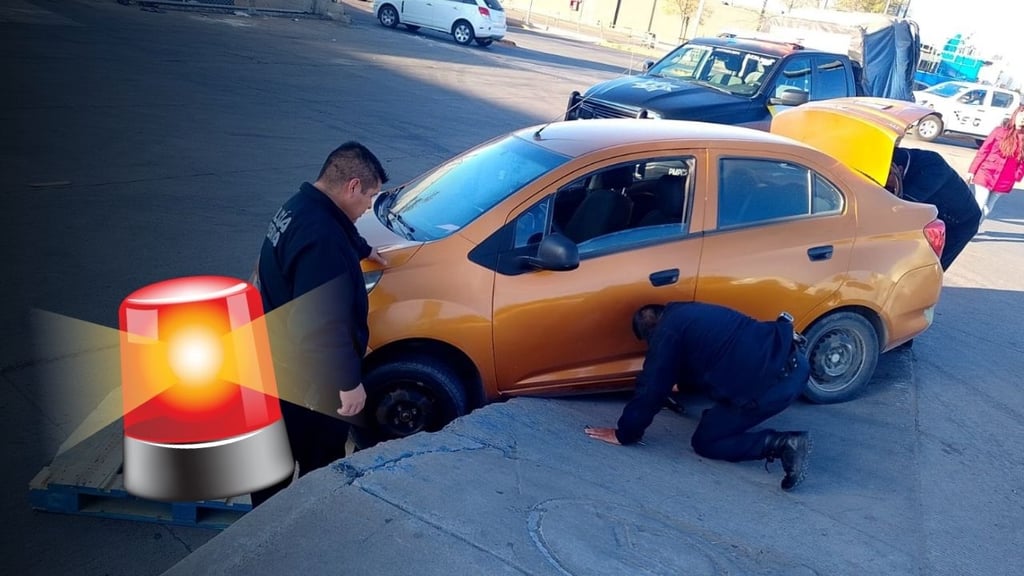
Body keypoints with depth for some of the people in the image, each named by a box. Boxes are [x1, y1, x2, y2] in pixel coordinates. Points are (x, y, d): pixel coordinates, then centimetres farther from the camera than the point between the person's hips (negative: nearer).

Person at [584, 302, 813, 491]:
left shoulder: (666, 333, -2)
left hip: (769, 386, -9)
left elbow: (650, 389, 0)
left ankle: (782, 444, -7)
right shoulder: (688, 312, 24)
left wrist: (625, 434, 11)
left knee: (705, 441, 8)